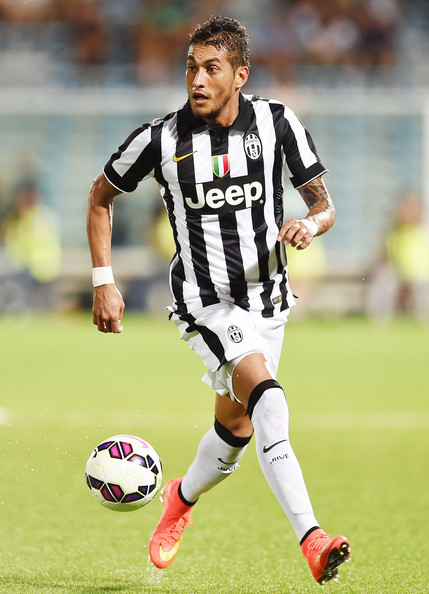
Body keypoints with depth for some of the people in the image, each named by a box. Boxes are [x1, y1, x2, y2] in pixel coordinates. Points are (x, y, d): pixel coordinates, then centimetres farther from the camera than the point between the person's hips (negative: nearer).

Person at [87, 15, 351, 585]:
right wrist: (104, 282, 0)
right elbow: (101, 195, 6)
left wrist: (309, 225, -24)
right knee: (266, 394, -28)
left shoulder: (276, 123, -7)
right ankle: (311, 539, -36)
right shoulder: (163, 138, -11)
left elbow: (325, 205, 1)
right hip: (205, 300, -4)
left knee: (236, 425, 15)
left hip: (268, 296, 4)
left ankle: (182, 499, 48)